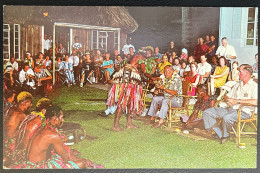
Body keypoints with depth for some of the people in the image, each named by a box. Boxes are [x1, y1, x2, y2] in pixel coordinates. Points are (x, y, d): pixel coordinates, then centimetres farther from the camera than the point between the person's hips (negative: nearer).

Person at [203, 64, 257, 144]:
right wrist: (227, 100, -3)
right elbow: (227, 96, 23)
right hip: (230, 108, 8)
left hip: (244, 111, -7)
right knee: (207, 112, -7)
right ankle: (220, 135, -10)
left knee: (227, 117, -39)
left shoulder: (254, 86, -4)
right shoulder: (237, 85, 22)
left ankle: (225, 136, -8)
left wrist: (238, 101, -20)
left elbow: (256, 102, -21)